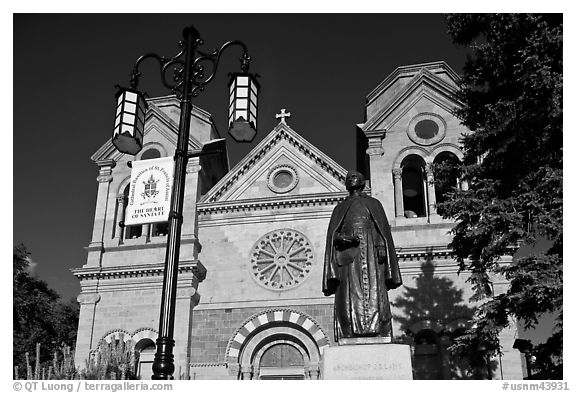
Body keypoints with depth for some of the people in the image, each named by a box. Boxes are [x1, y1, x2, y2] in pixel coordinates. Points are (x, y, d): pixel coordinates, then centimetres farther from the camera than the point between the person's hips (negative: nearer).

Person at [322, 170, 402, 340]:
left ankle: (375, 339, -23)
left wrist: (381, 247, -8)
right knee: (349, 298, -12)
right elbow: (332, 236, 16)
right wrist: (340, 238, -8)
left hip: (369, 251, -1)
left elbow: (383, 230, 11)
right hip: (347, 256, 2)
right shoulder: (339, 208, 28)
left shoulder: (373, 203, 24)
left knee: (372, 294, -15)